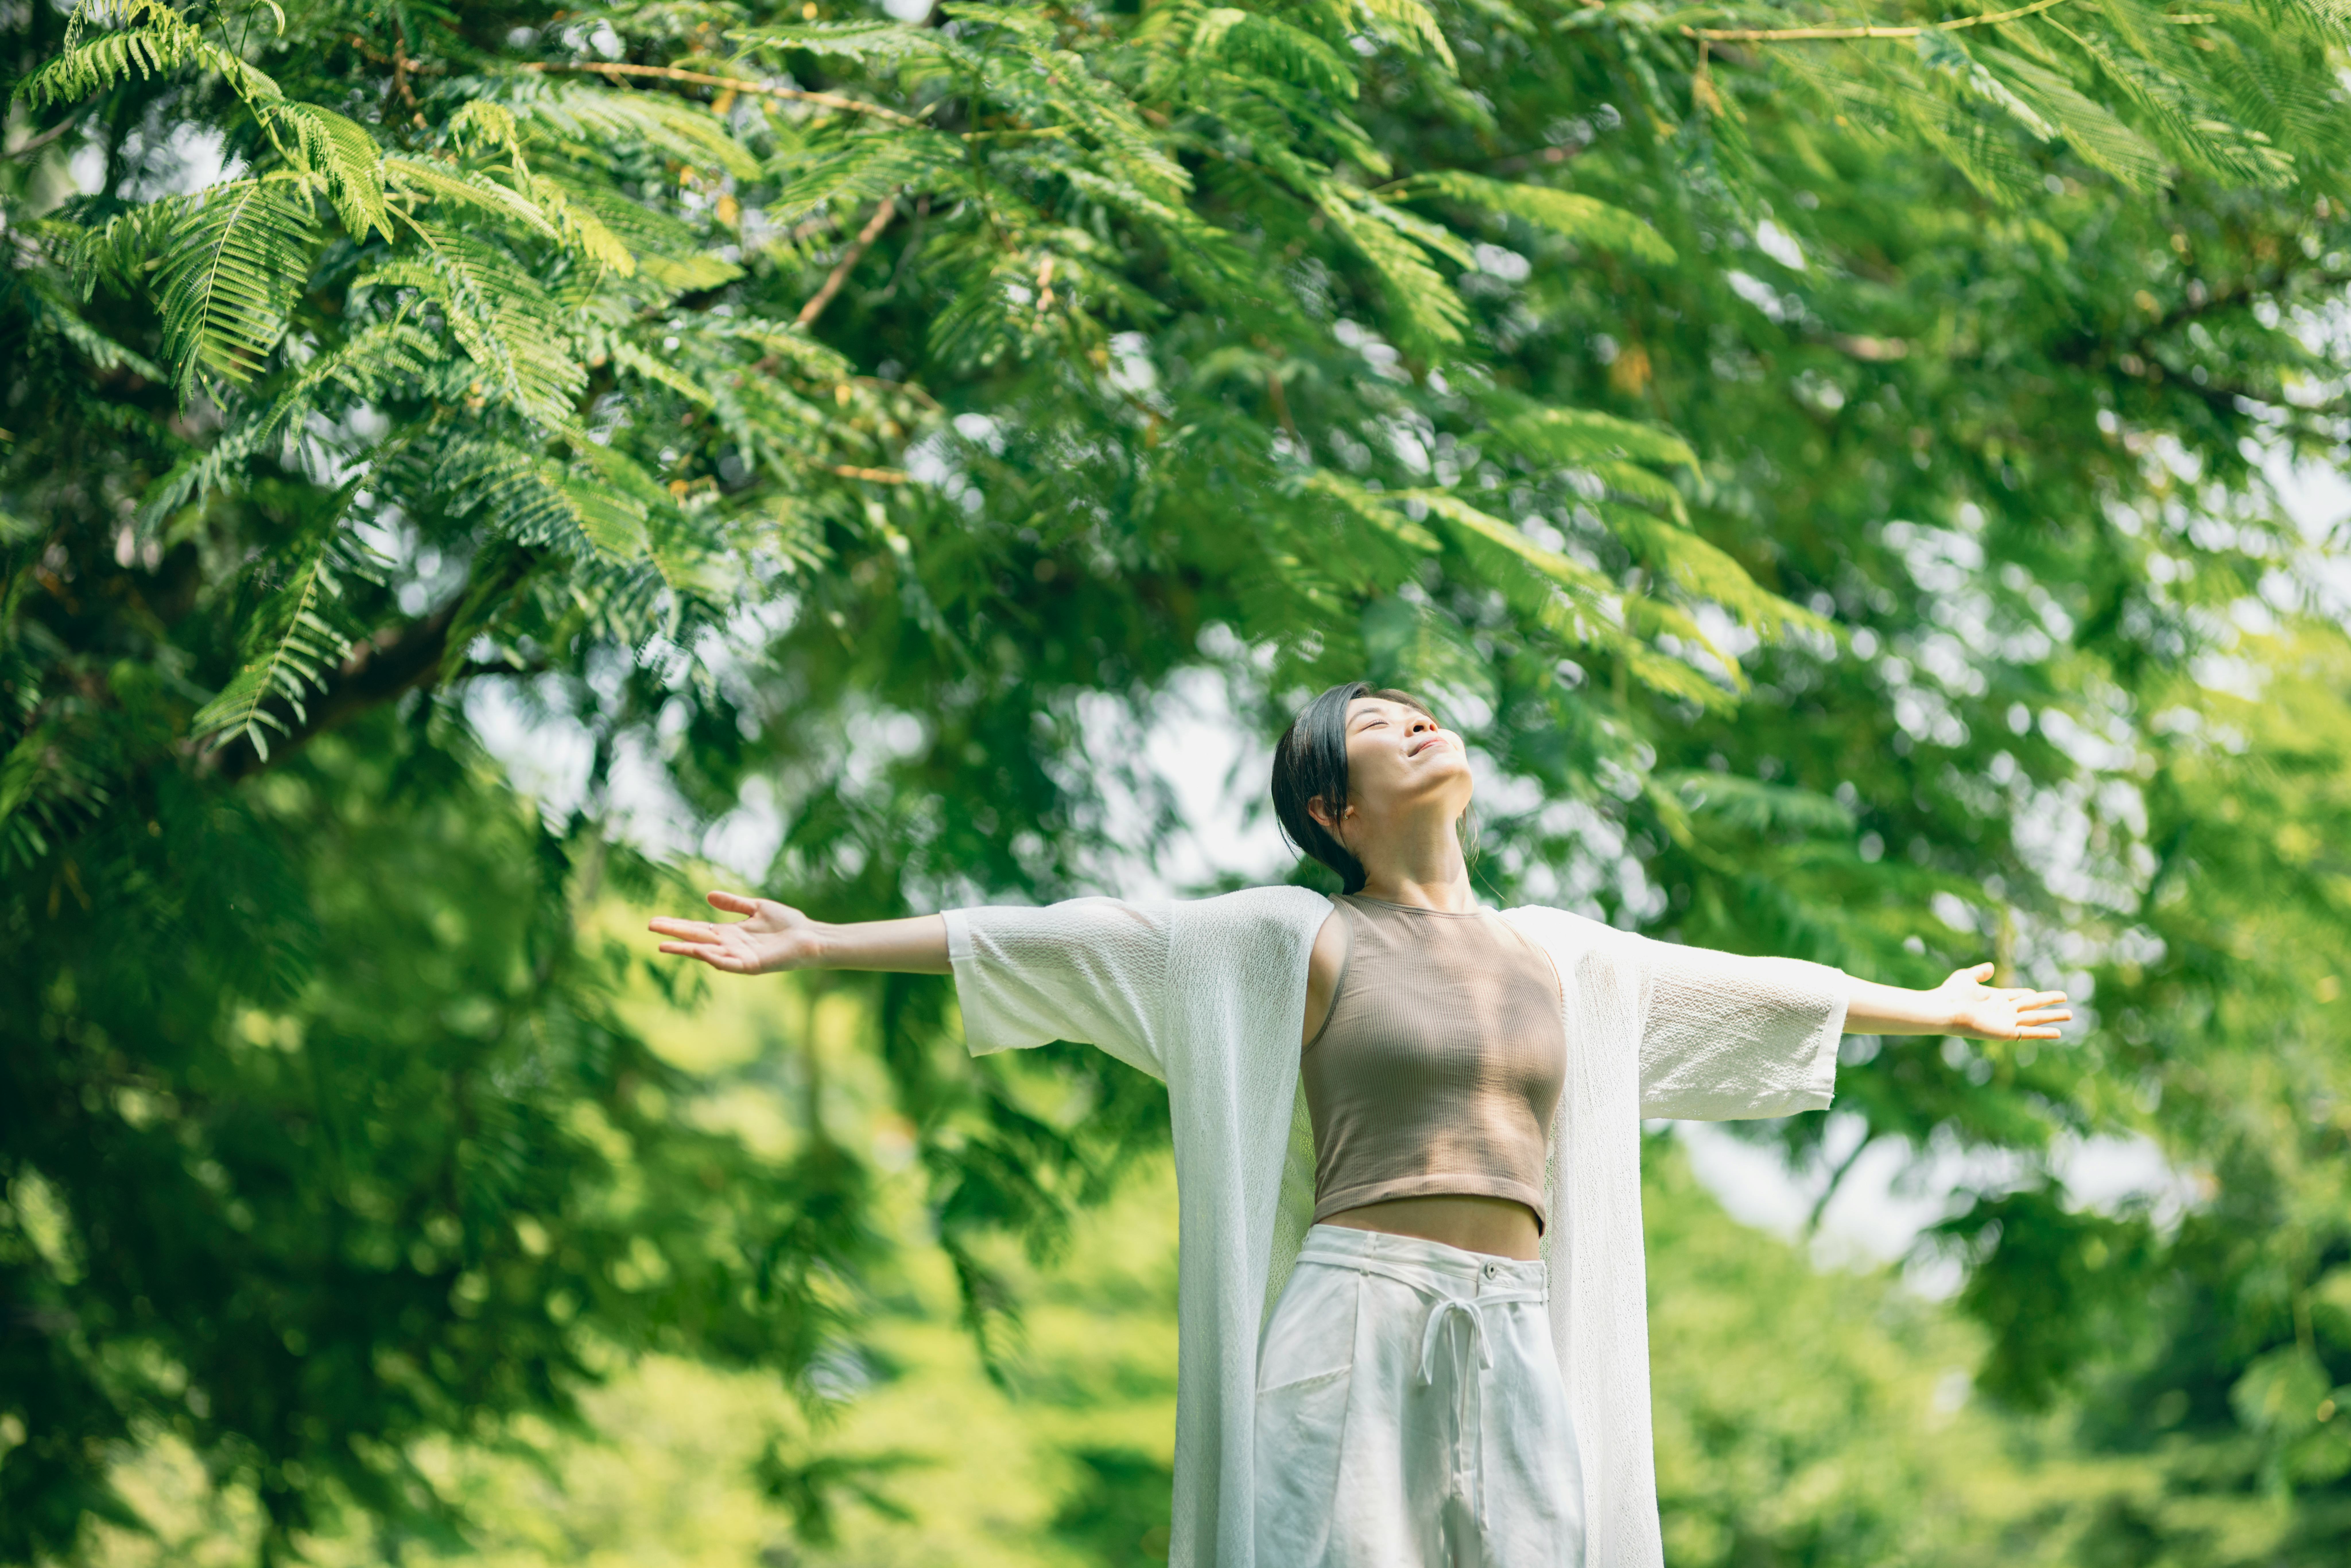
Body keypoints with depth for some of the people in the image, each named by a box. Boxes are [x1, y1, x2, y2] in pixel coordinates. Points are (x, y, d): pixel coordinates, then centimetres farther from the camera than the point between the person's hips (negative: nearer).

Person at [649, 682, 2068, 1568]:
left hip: (1522, 1345, 4)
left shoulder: (1565, 955, 19)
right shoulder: (1292, 941, 6)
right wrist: (822, 945, -2)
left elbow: (1747, 989, 33)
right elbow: (1052, 942, 2)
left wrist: (1934, 1011, 44)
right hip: (1356, 1328, -4)